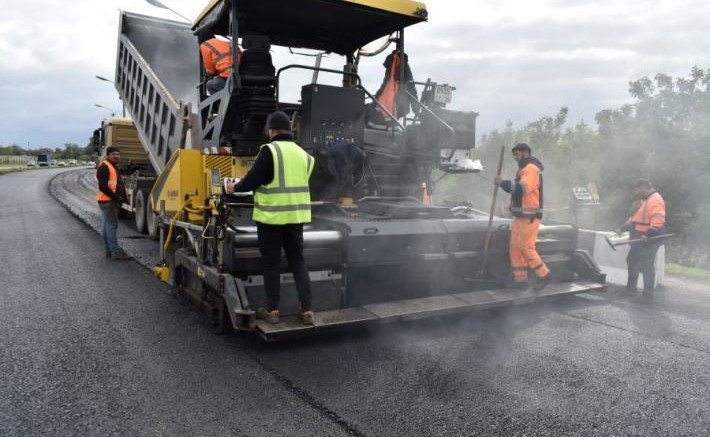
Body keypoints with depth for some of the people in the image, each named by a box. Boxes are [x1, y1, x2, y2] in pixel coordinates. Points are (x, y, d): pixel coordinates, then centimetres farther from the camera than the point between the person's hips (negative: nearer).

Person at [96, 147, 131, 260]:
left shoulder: (113, 167, 22)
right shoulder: (104, 167, -12)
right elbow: (103, 186, -20)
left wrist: (122, 196, 15)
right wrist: (115, 197, -21)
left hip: (111, 201, 11)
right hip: (108, 201, -11)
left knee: (106, 226, 13)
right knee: (111, 225, -11)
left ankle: (109, 251, 18)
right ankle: (116, 252, -11)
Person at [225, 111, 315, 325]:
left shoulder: (270, 150, -12)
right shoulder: (303, 154, 7)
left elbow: (252, 180, -12)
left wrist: (234, 187, 8)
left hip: (271, 217, -5)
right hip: (296, 216, 5)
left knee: (271, 264, 7)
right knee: (298, 262, 12)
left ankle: (272, 310, 16)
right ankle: (307, 310, 13)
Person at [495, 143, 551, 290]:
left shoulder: (531, 169, -13)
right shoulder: (524, 169, 20)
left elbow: (522, 188, -29)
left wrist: (502, 183, -28)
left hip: (529, 218, -10)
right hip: (521, 217, 10)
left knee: (526, 248, -7)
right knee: (515, 247, 6)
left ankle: (544, 275, 7)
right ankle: (520, 279, 9)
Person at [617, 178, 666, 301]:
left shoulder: (655, 200, -16)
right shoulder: (644, 200, 17)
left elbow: (658, 221, -28)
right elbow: (634, 217, 25)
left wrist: (648, 235, -35)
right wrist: (622, 229, 20)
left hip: (648, 241, -10)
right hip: (639, 240, 10)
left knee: (646, 268, -4)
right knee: (632, 263, 18)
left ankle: (648, 295, 5)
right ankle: (630, 288, 32)